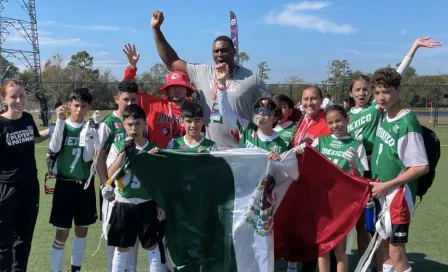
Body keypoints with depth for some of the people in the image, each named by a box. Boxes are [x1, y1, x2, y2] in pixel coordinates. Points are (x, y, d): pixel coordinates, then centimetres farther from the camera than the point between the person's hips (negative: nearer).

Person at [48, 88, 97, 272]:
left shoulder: (91, 128, 1)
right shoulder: (61, 125, -3)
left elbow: (88, 157, -7)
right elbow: (54, 148, -22)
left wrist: (89, 136, -21)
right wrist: (60, 120, -27)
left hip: (85, 185, 3)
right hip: (65, 185, -3)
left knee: (82, 229, 13)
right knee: (62, 232, -2)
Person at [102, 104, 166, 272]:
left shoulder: (153, 148, 0)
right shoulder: (117, 146, -3)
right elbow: (111, 175, -13)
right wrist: (124, 151, -19)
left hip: (147, 205, 1)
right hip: (124, 205, 0)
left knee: (152, 247, 8)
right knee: (122, 248, 9)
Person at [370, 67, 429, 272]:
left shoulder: (407, 123, -20)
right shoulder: (383, 115, 4)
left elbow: (422, 167, -21)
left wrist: (386, 185, -17)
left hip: (398, 194, -8)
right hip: (381, 194, 8)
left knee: (396, 250, -3)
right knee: (385, 246, 18)